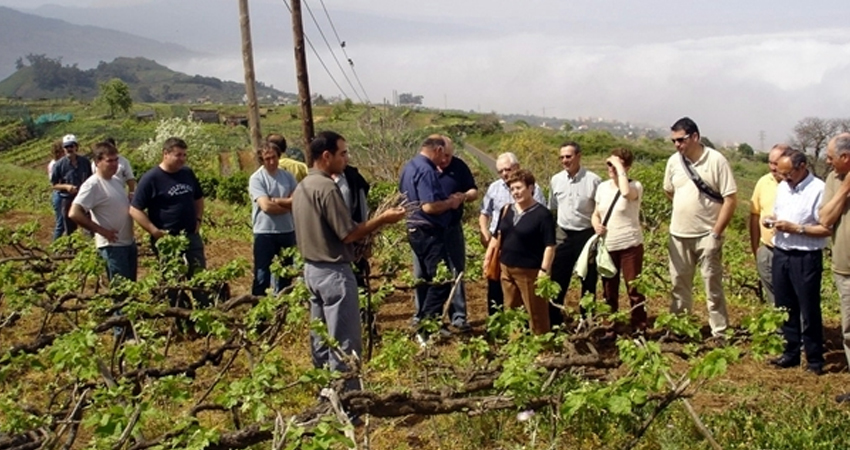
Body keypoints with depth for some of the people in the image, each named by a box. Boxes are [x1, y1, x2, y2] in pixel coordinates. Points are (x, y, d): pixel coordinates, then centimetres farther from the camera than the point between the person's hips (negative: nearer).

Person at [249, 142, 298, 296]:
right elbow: (266, 206, -18)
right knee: (262, 275, 2)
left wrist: (276, 200, -15)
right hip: (265, 232, -5)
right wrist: (288, 205, -6)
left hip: (287, 231, 5)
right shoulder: (256, 178, -8)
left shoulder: (287, 176, 4)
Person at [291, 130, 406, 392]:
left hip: (313, 269, 10)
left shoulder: (302, 187, 10)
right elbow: (348, 233, -19)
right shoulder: (327, 187, -19)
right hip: (334, 272, -10)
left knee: (322, 339, 15)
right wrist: (383, 219, -9)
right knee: (344, 341, -3)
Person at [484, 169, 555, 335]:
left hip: (530, 272, -7)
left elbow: (550, 246, -13)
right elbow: (497, 236, 18)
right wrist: (488, 258, 14)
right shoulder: (507, 210, 8)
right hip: (507, 269, 7)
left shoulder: (542, 214, -11)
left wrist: (544, 270, -19)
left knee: (536, 313, 0)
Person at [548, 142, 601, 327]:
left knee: (588, 281, 9)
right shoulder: (556, 180, 4)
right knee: (556, 280, 6)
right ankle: (553, 322, 16)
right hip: (562, 235, 3)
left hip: (587, 235, -3)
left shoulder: (593, 180, -9)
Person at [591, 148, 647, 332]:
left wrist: (619, 168, -26)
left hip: (630, 246, -5)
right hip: (607, 247, 5)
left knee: (634, 289, 0)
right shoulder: (602, 187, 6)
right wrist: (596, 224, -8)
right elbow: (596, 214, 15)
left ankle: (640, 329, 11)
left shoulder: (635, 186, -11)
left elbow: (626, 192, -36)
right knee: (609, 291, 14)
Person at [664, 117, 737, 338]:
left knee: (713, 286, 2)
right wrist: (687, 207, 11)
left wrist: (716, 233, -15)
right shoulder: (674, 161, 2)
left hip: (707, 235, -5)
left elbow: (730, 199, -13)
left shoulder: (716, 160, -12)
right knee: (679, 284, 14)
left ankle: (719, 333, 10)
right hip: (678, 235, 5)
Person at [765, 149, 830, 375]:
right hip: (780, 254, 7)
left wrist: (796, 229, -20)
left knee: (809, 312, 2)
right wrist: (771, 220, 2)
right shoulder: (782, 187, 11)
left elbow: (827, 229, -17)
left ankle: (815, 360, 13)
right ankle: (791, 352, 27)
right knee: (785, 308, 15)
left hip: (806, 258, -7)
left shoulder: (818, 190, -14)